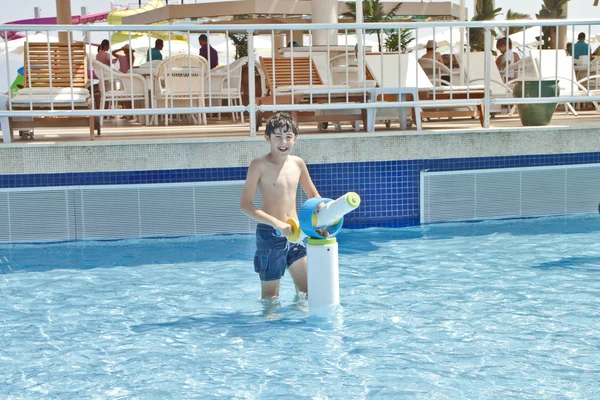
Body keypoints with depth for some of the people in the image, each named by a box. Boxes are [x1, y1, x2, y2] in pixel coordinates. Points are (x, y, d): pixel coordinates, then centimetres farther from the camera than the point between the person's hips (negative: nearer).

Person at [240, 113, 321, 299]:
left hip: (294, 234, 5)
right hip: (269, 235, -5)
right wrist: (276, 223, -28)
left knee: (307, 291, 11)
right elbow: (245, 205, -18)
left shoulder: (298, 163, 5)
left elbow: (314, 196, 17)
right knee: (270, 297, 4)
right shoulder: (259, 165, -12)